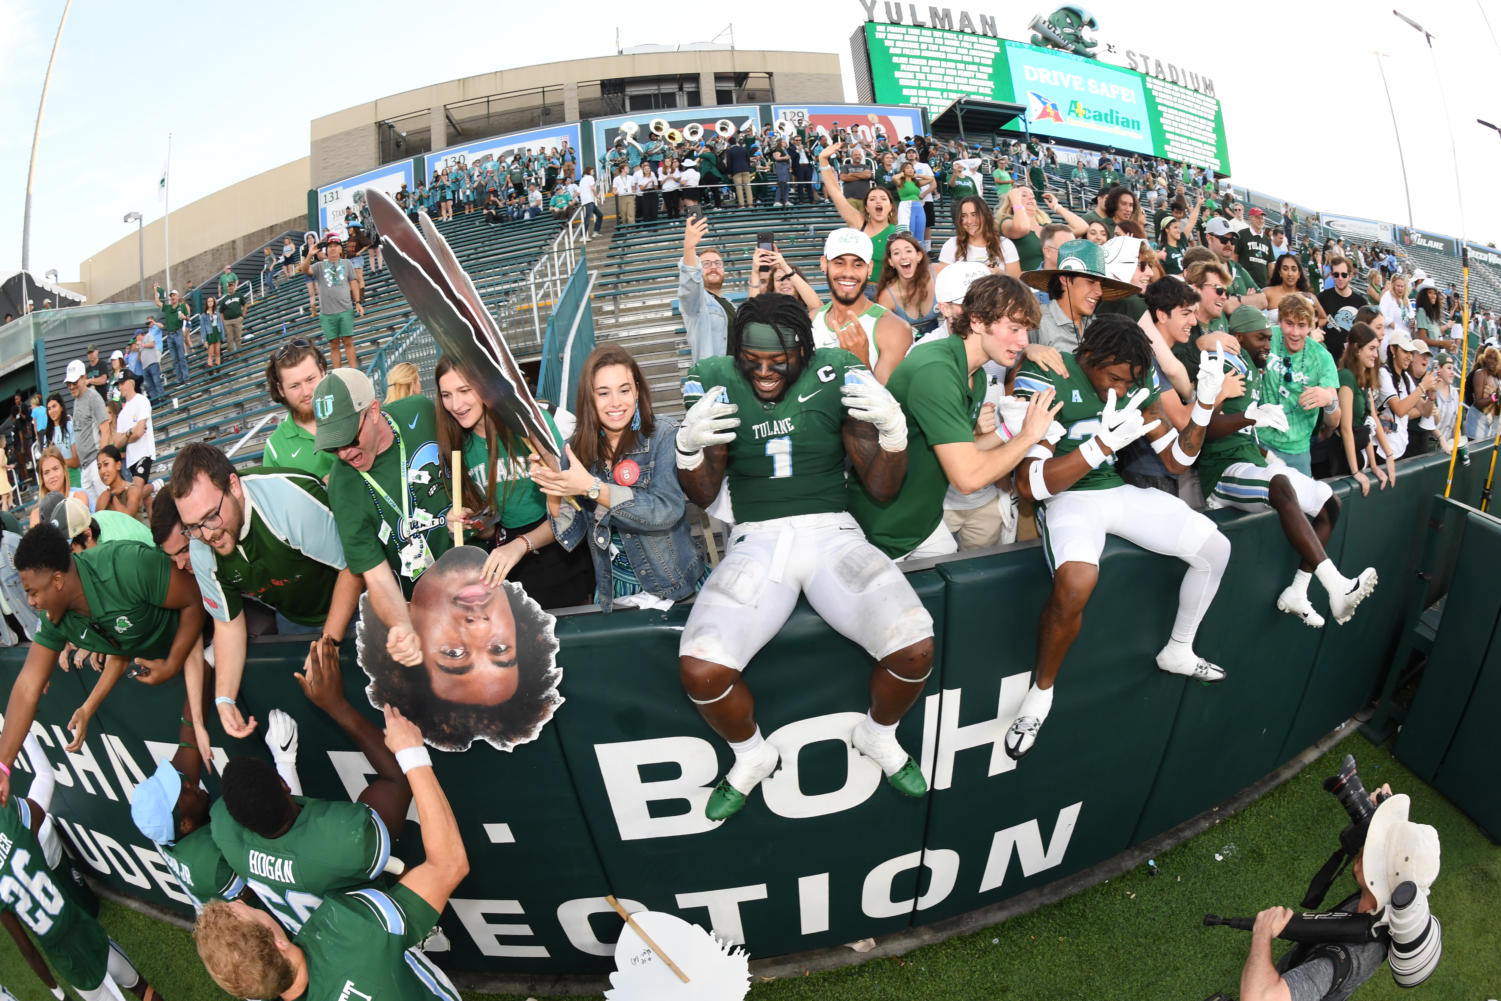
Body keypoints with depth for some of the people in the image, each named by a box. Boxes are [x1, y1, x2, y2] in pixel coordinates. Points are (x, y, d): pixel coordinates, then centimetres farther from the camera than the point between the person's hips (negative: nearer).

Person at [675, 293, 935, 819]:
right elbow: (703, 495, 7)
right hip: (755, 541, 1)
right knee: (699, 669, -23)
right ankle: (751, 755, 14)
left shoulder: (837, 377, 0)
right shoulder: (715, 383, 3)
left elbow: (882, 489, 3)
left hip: (832, 533, 0)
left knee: (916, 648, -24)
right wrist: (688, 446, -13)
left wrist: (893, 429, -16)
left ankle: (878, 735, 15)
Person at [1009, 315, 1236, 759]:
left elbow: (1175, 460, 11)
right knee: (1077, 579, -37)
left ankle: (1178, 651, 30)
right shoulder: (1045, 379, -17)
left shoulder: (1134, 382, 4)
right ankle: (1041, 691, -11)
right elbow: (1030, 482, -25)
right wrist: (1104, 443, -31)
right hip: (1067, 498, -7)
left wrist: (1203, 409, -6)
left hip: (1119, 490, 8)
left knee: (1215, 547, 5)